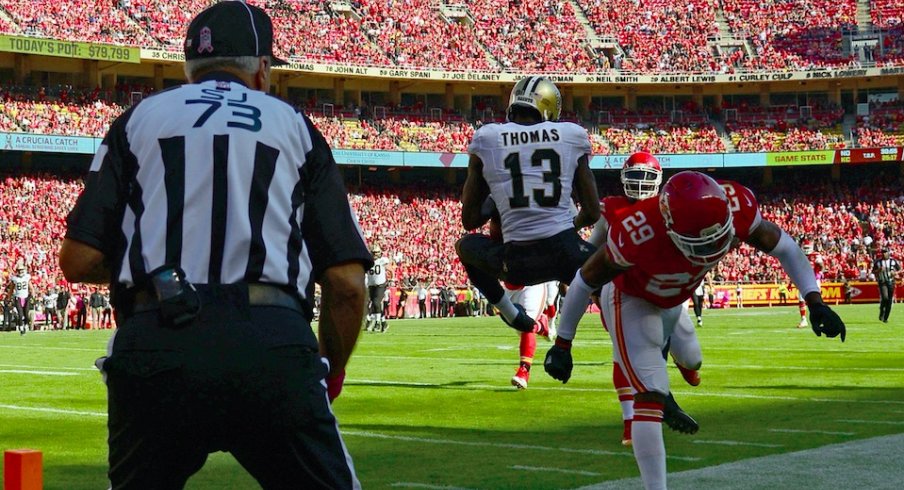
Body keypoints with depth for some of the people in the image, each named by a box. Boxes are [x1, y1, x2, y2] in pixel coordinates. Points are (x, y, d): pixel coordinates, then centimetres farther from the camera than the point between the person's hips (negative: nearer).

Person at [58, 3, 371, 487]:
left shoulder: (139, 117, 18)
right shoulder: (294, 125, 17)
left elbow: (79, 261, 8)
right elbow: (347, 283, 8)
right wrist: (331, 372, 24)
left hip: (153, 342, 1)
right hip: (274, 348, -1)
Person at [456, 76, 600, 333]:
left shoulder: (486, 139, 5)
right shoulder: (571, 136, 7)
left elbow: (469, 220, 10)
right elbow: (592, 212, 10)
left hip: (518, 262, 1)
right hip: (567, 252, 0)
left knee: (465, 245, 30)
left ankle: (510, 313, 24)